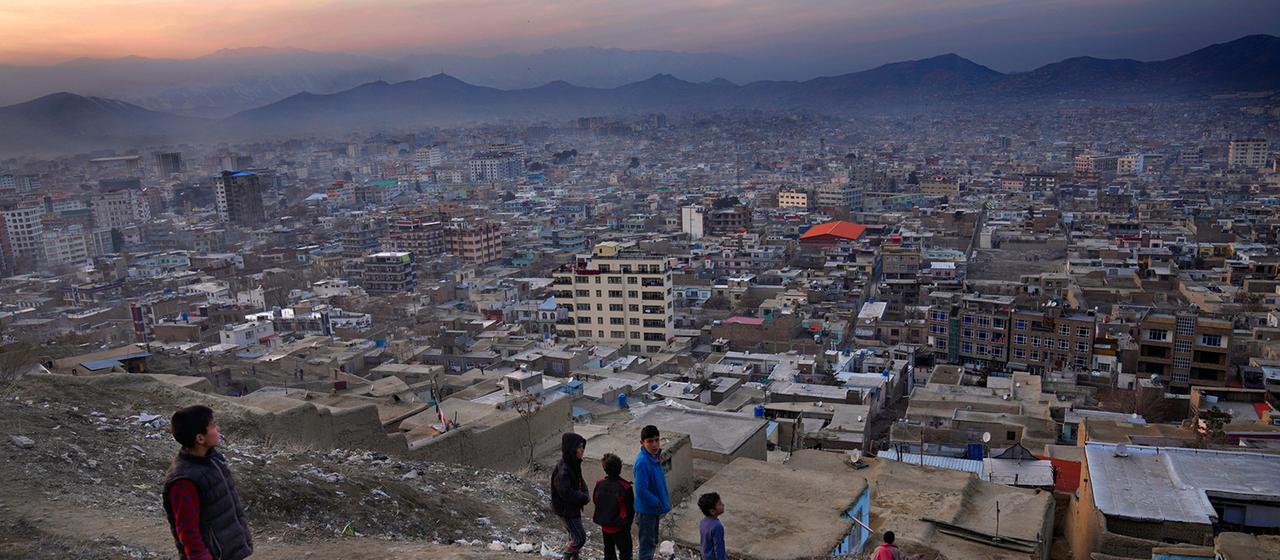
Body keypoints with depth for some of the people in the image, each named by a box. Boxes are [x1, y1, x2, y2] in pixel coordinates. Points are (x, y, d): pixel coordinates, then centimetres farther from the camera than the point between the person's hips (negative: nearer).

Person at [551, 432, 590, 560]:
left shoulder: (574, 463, 0)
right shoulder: (563, 470, -29)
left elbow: (580, 481, 12)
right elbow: (566, 492, -30)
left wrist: (585, 494, -8)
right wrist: (584, 498, -19)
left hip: (574, 506, 9)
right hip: (566, 510, -9)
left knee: (574, 535, 21)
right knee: (580, 537, 0)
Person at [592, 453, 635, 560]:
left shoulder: (599, 484, -12)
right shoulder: (625, 487, -23)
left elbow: (595, 501, 4)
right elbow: (630, 509, -11)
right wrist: (628, 523, 7)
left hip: (605, 525, 5)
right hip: (620, 527, -5)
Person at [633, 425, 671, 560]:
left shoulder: (654, 456, -3)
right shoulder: (642, 462, -30)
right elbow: (641, 491, -30)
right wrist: (658, 503, -20)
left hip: (654, 508, 9)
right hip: (646, 510, -9)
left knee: (653, 542, 25)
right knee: (647, 544, 8)